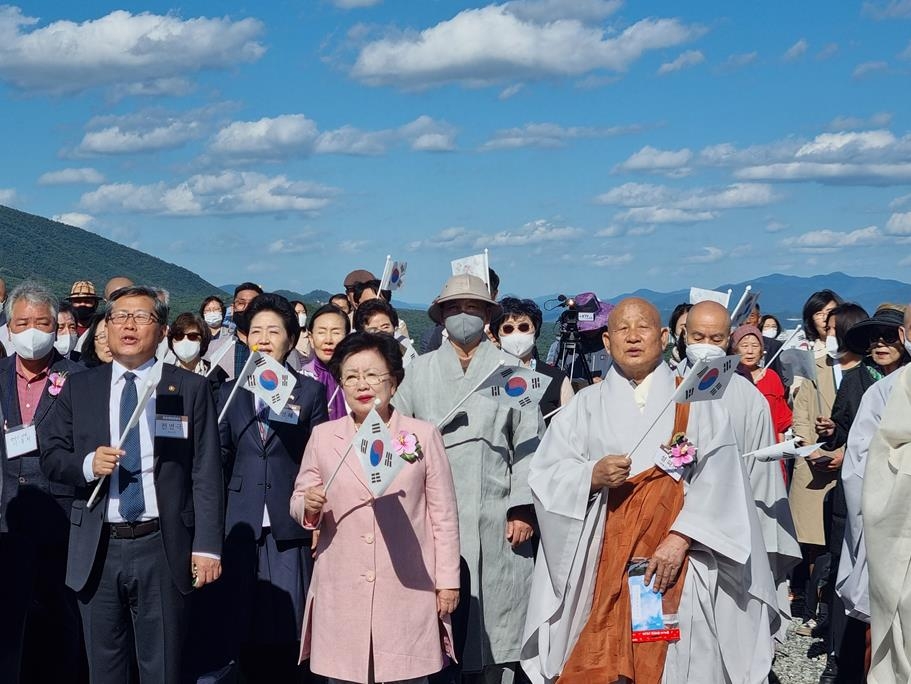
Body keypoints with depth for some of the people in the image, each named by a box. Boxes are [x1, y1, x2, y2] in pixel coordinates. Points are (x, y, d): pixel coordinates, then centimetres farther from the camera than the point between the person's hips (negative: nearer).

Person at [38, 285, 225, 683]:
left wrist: (207, 546, -9)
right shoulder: (78, 388, 9)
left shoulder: (190, 389, 2)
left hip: (162, 549, -2)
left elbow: (207, 474, -2)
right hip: (96, 550, 2)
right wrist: (87, 465, -12)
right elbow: (50, 456, 9)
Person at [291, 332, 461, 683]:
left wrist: (448, 579, 3)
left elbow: (443, 513, 5)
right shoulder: (323, 436, 8)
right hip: (341, 590, 1)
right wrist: (309, 506, -12)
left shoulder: (422, 435, 4)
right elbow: (298, 502, 12)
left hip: (408, 588, -1)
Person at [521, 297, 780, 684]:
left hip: (678, 557, -1)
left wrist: (680, 539, -16)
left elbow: (717, 481, -4)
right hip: (600, 564, 1)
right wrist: (593, 476, -16)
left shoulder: (696, 403, 6)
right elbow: (546, 474, 3)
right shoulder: (586, 405, 11)